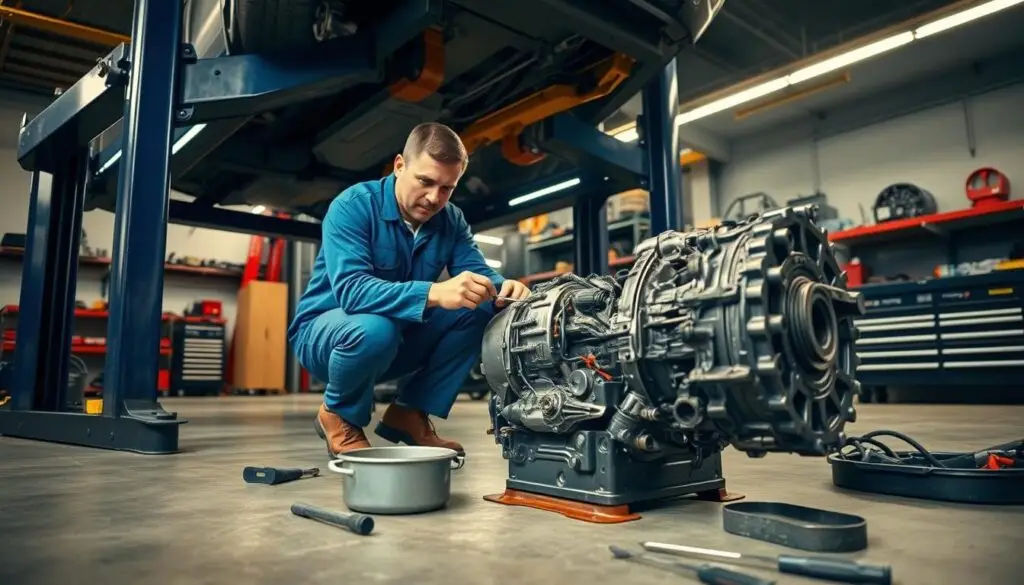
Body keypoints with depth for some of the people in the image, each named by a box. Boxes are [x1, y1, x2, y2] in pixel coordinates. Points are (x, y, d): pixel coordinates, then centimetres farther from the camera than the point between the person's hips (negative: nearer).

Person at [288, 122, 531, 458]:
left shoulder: (451, 220, -3)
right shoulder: (354, 206, -22)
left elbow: (478, 275, -11)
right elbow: (350, 289, -36)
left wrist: (503, 289, -36)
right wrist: (434, 293, -50)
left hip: (399, 335, 5)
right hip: (325, 330, -5)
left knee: (478, 312, -15)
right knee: (375, 329, -39)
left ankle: (410, 414, -2)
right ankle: (339, 417, -6)